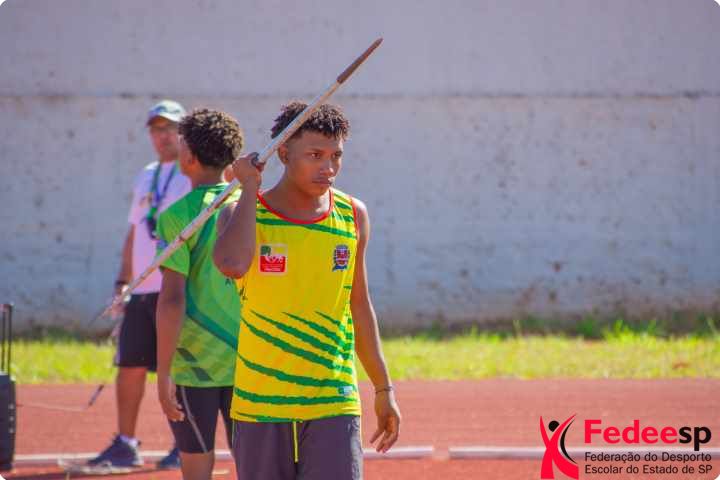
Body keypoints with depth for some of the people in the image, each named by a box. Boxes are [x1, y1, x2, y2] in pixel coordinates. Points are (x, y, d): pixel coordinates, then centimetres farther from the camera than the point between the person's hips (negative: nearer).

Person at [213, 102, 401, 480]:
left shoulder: (352, 215, 6)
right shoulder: (243, 212, -3)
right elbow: (232, 264, -28)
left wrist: (383, 390, 20)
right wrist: (250, 187, -16)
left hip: (334, 405, 1)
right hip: (260, 405, -1)